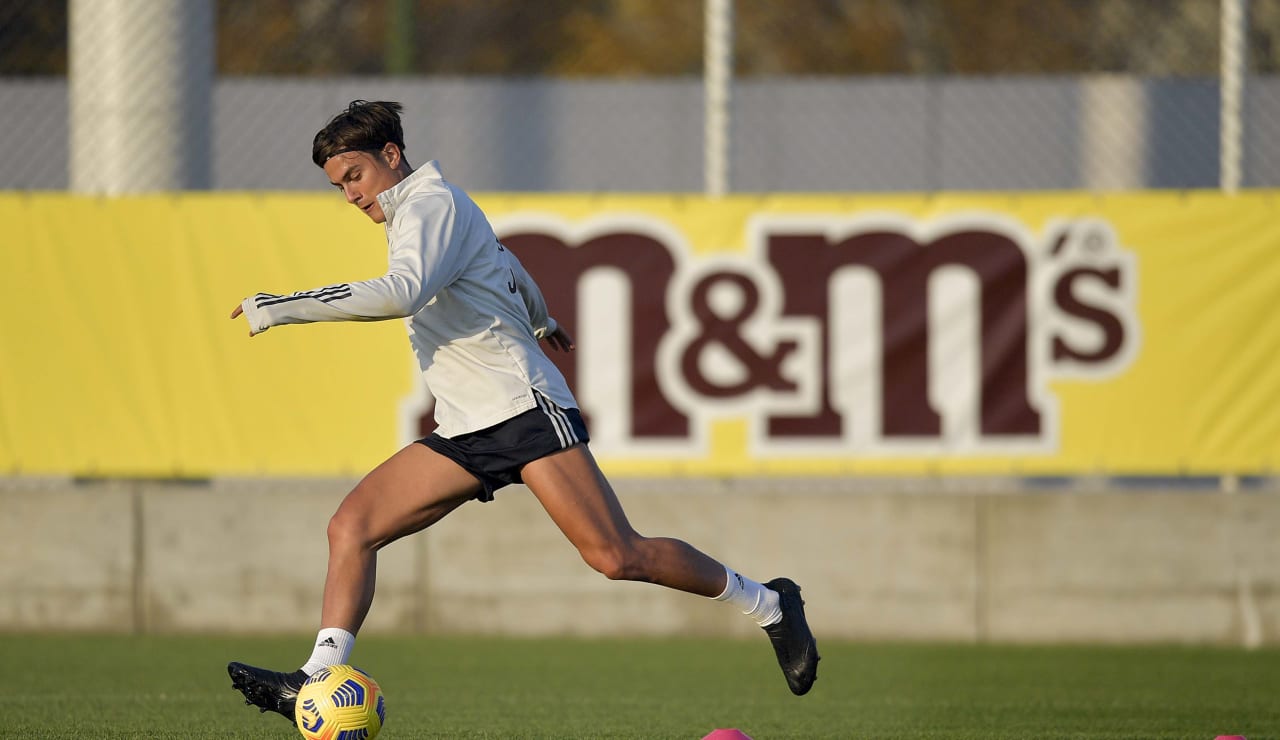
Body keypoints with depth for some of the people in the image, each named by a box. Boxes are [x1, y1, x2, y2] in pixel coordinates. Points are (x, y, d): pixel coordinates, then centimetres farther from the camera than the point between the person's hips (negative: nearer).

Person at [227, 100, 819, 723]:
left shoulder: (432, 203, -9)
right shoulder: (415, 214, 20)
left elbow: (401, 293, -29)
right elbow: (507, 266, 39)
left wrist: (278, 308, -27)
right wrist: (541, 320, 60)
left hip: (524, 409, -10)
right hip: (464, 436, 10)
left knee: (616, 557, -16)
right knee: (352, 525, -8)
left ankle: (769, 605, 1)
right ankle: (318, 681, -15)